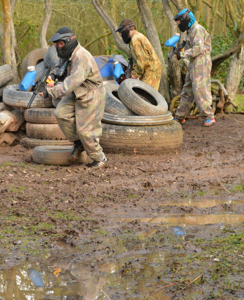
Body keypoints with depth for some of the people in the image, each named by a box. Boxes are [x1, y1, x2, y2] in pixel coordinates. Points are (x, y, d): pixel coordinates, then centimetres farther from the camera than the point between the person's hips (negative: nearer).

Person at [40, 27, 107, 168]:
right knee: (61, 114, -8)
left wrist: (51, 91, -37)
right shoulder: (68, 54, 1)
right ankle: (78, 143, 9)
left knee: (85, 130, -6)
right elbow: (60, 65, 23)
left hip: (91, 97, -9)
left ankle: (100, 159, 13)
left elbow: (72, 82, -37)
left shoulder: (81, 57, -30)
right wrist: (52, 75, 1)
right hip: (77, 94, 9)